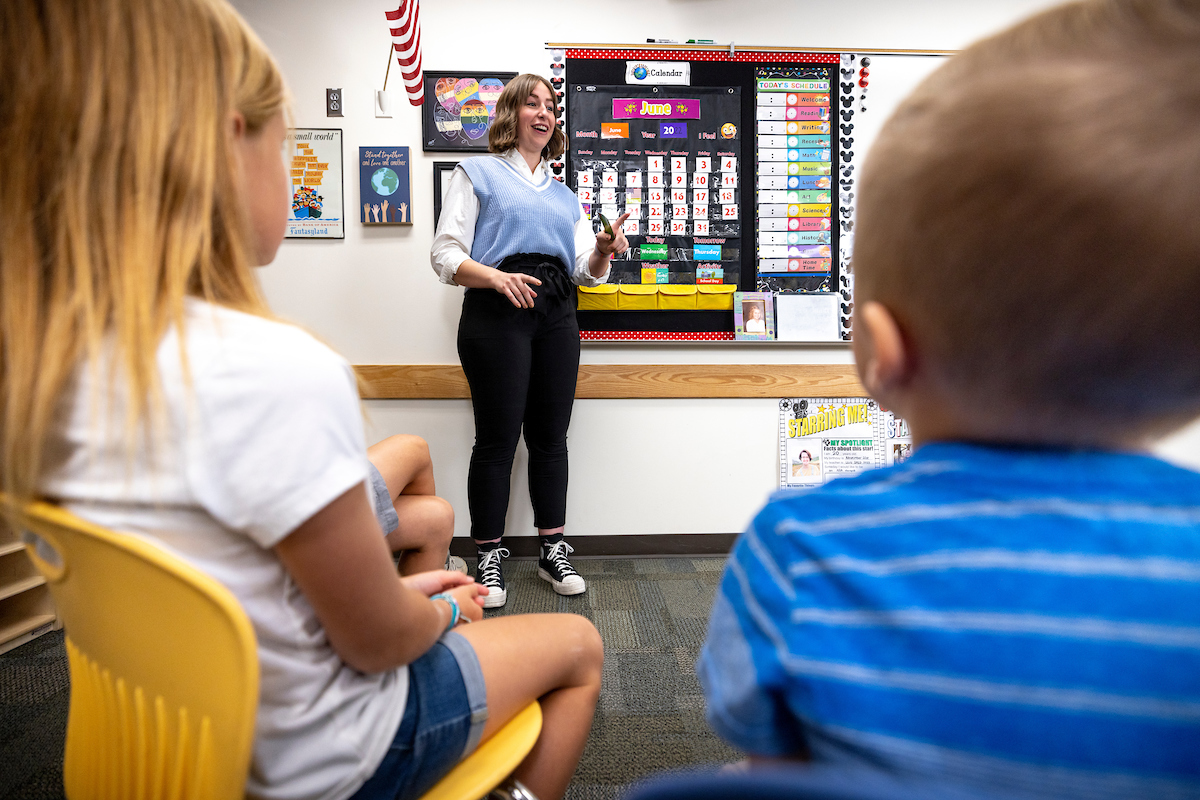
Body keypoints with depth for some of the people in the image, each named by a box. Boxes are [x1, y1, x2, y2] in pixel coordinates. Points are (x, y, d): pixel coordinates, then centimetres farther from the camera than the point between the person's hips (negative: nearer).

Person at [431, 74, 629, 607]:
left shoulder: (564, 194, 25)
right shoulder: (477, 174, 10)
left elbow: (587, 271, 16)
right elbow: (446, 255, -1)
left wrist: (604, 251, -7)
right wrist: (497, 278, -19)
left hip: (557, 315, 5)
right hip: (496, 313, -4)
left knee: (551, 437, 6)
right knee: (497, 439, -4)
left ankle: (553, 552, 17)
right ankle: (489, 559, 8)